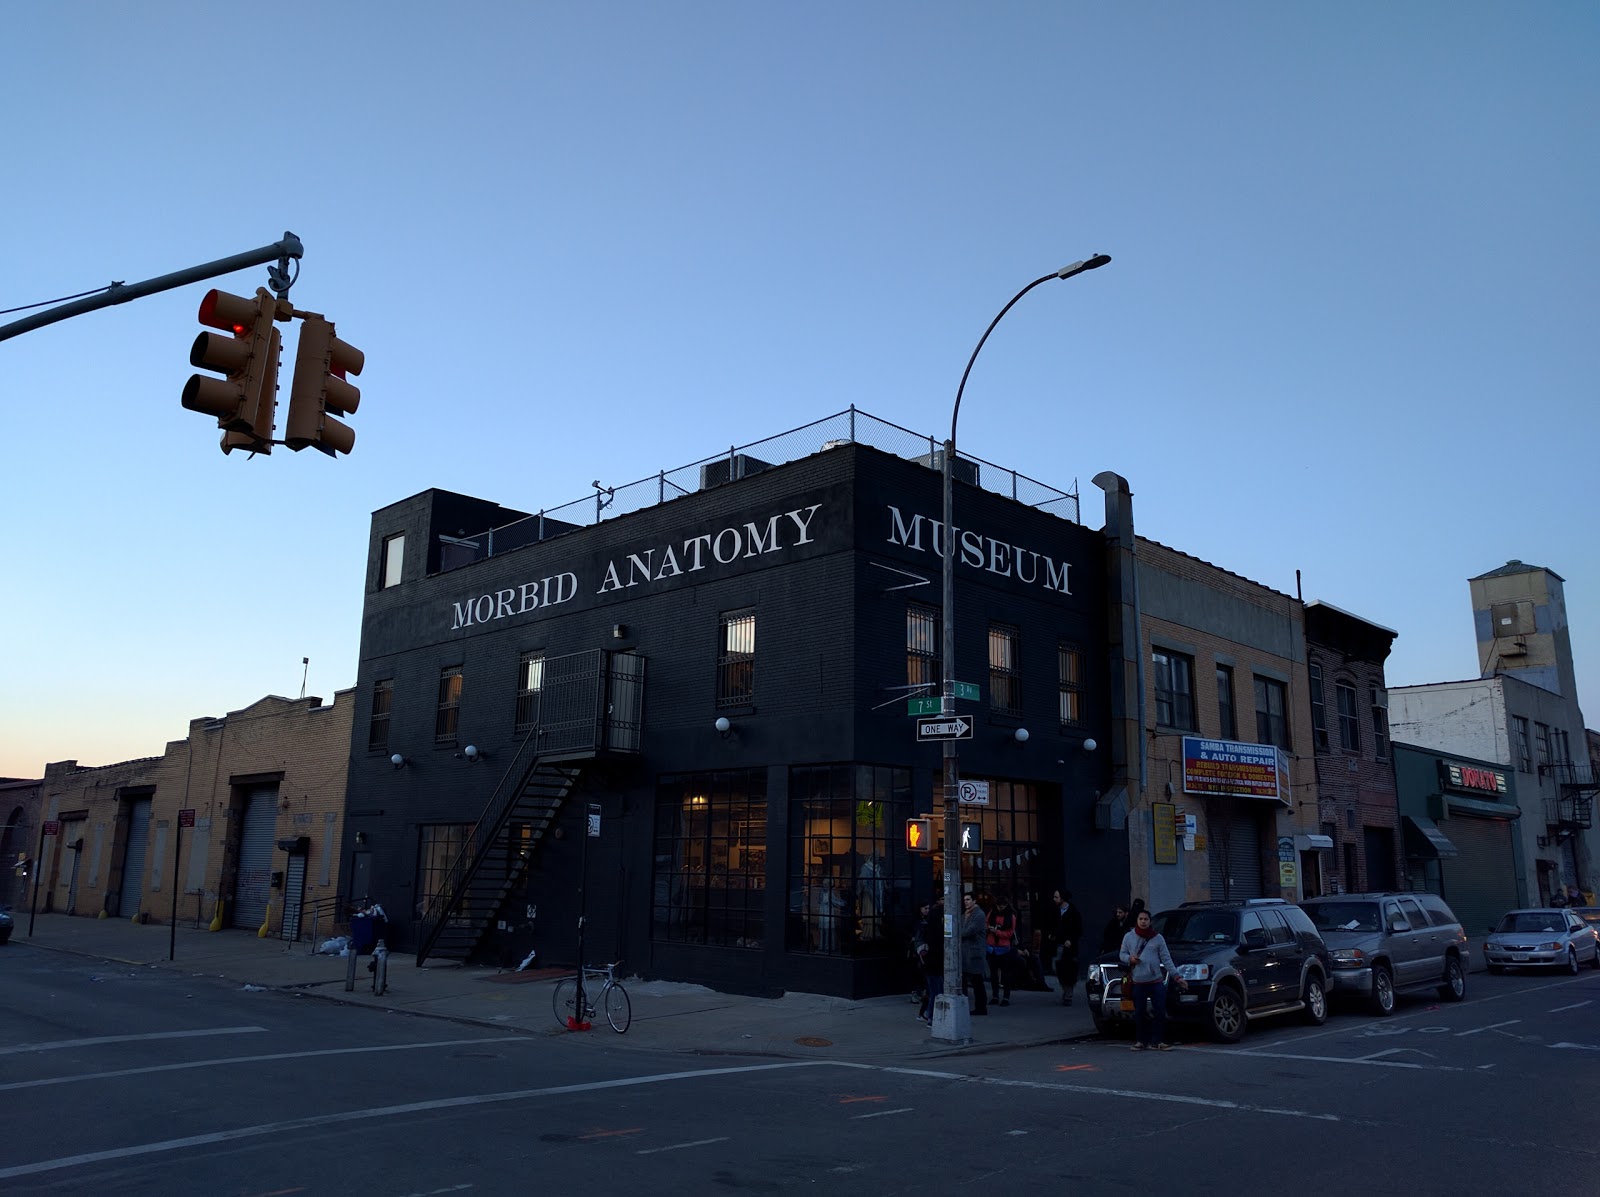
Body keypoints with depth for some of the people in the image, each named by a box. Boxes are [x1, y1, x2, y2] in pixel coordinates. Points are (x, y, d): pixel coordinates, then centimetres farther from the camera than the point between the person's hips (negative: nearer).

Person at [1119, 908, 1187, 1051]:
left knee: (1160, 1012, -2)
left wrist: (1177, 976, -3)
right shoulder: (1129, 937, 6)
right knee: (1139, 1014, 5)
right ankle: (1140, 1041, 17)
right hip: (1138, 982, 0)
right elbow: (1122, 954, 12)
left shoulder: (1157, 938, 4)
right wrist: (1129, 958, -11)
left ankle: (1157, 1041, 8)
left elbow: (1166, 959, 3)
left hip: (1156, 981, 0)